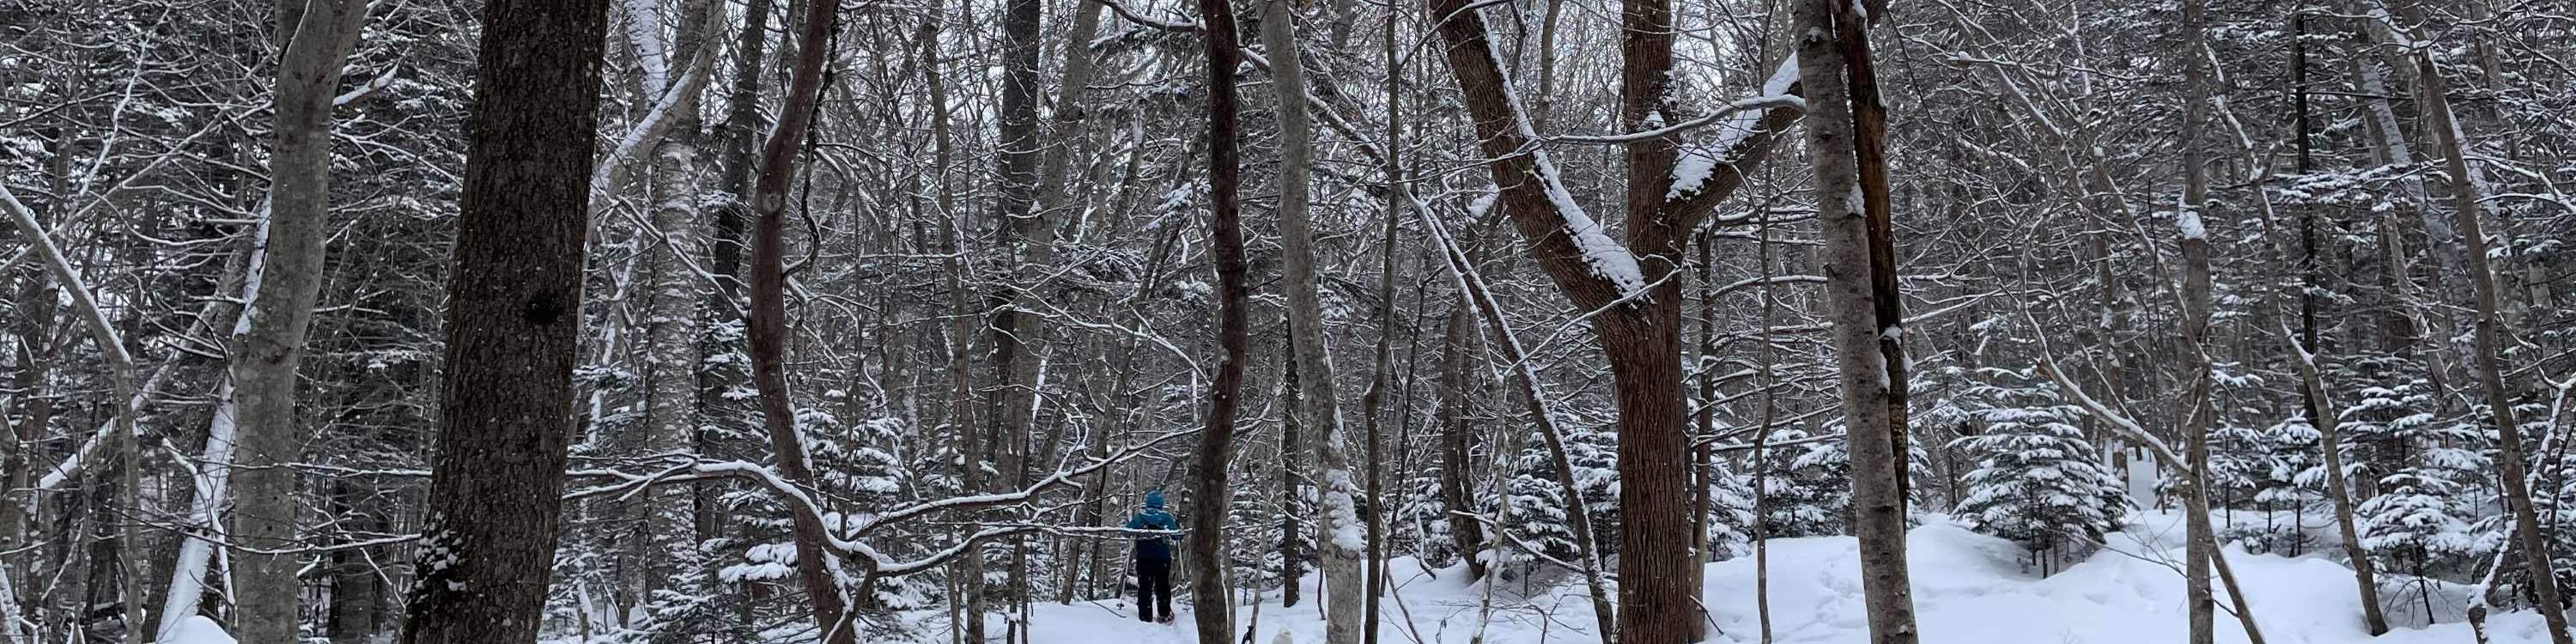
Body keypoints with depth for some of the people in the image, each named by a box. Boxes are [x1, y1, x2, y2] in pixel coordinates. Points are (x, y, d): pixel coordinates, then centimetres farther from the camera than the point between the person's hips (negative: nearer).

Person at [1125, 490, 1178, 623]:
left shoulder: (1140, 515, -2)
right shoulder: (1167, 516, -3)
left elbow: (1128, 531, -1)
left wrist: (1129, 521, 19)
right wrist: (1179, 526, 21)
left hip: (1144, 557, 0)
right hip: (1163, 557, 0)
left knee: (1144, 587, 5)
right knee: (1163, 586, 15)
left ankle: (1145, 616, 0)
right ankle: (1165, 615, 18)